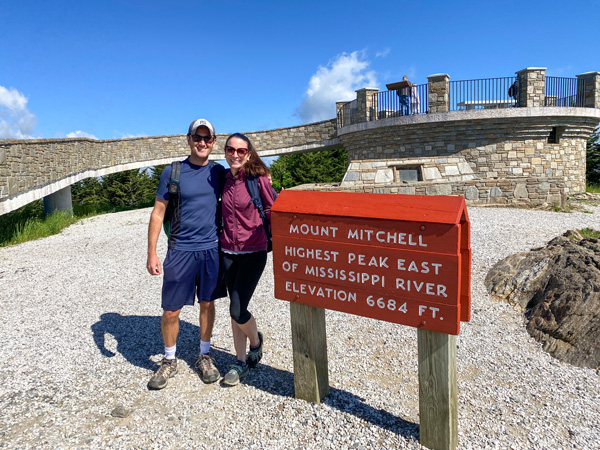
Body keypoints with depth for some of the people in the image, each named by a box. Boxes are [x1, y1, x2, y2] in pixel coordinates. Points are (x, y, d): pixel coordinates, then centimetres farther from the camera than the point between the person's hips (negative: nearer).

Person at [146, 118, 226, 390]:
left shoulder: (218, 172, 4)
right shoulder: (172, 172, -3)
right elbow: (158, 213, -1)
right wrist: (151, 253, -6)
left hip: (211, 248, 2)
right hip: (180, 250, -2)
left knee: (207, 304, 12)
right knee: (171, 311, 4)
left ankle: (204, 357, 31)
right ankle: (169, 361, 27)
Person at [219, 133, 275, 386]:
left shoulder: (258, 178, -11)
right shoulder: (224, 179, 4)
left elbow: (271, 210, -3)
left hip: (253, 252, -5)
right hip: (228, 251, 5)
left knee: (237, 310, -8)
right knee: (235, 310, 10)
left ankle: (256, 341, 25)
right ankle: (241, 362, 26)